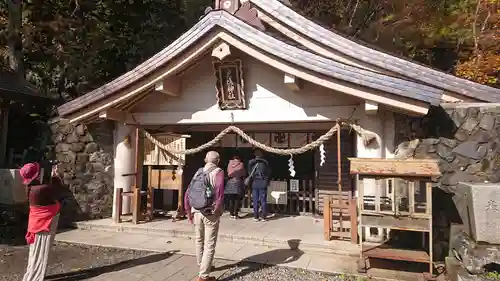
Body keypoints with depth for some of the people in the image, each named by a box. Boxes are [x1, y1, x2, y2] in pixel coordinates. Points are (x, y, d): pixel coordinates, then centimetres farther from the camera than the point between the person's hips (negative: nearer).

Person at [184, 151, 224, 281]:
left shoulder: (198, 172, 8)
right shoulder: (218, 172, -7)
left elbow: (187, 194, 6)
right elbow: (219, 194, -22)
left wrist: (189, 211, 14)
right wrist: (217, 211, -10)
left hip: (196, 212, 6)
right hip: (210, 214, -5)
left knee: (199, 241, 22)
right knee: (209, 245, 3)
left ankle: (202, 266, 41)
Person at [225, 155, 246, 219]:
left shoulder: (230, 163, 6)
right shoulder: (241, 165, 1)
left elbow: (228, 172, 9)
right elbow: (244, 174, 6)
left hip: (230, 182, 2)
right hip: (238, 182, -2)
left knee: (230, 199, 7)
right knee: (237, 199, 2)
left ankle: (231, 214, 9)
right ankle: (235, 214, 1)